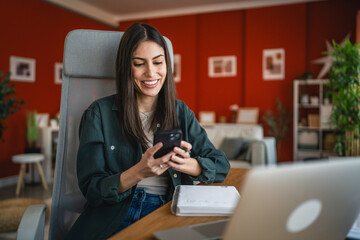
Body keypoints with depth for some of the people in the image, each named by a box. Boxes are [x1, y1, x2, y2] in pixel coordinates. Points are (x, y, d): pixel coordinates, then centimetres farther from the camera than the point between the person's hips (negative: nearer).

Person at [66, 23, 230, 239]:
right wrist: (139, 173, -18)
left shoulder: (181, 113, 12)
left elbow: (222, 165, 9)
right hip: (113, 218, -2)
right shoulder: (99, 113, 3)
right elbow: (90, 189, 0)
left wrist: (185, 164, -11)